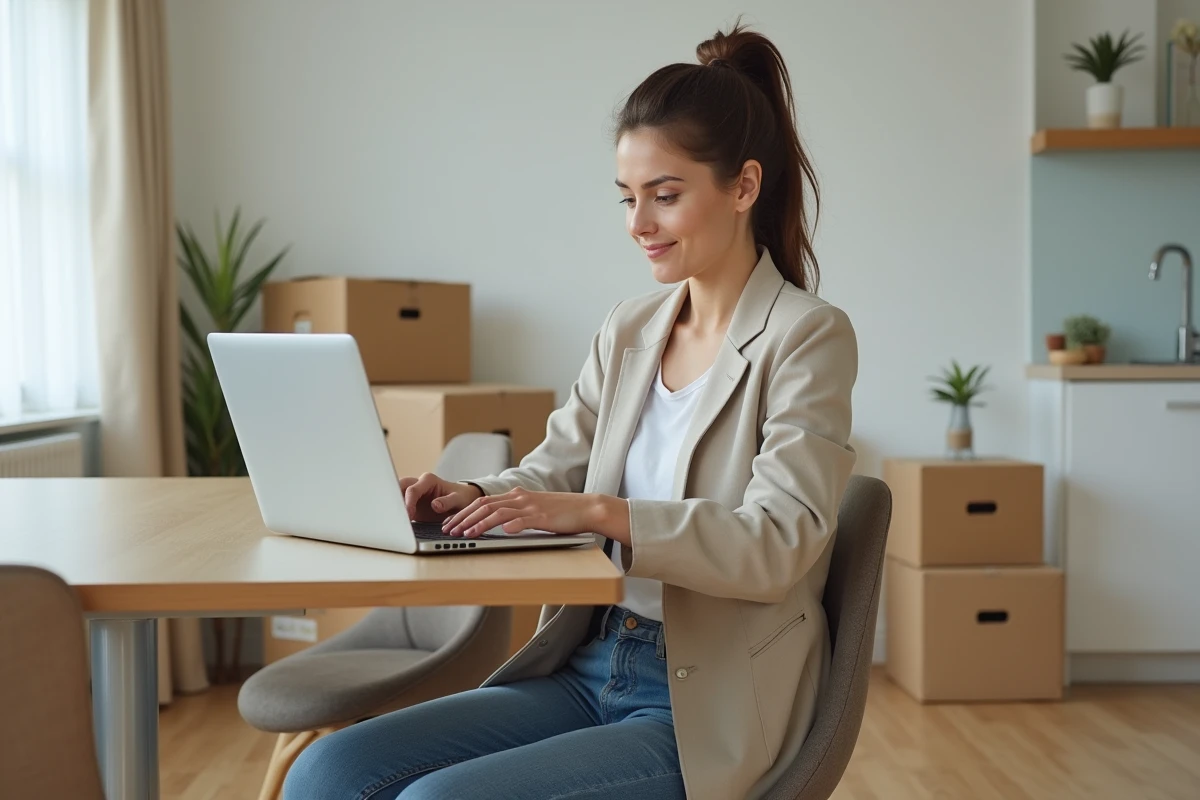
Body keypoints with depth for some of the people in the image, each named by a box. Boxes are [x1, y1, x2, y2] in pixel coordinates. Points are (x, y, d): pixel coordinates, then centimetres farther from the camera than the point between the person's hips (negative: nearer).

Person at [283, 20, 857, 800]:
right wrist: (472, 498, -12)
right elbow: (553, 470, 10)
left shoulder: (808, 337, -9)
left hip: (706, 712, -6)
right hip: (588, 670, 6)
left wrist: (598, 511, -29)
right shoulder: (628, 331, 11)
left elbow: (777, 543, -19)